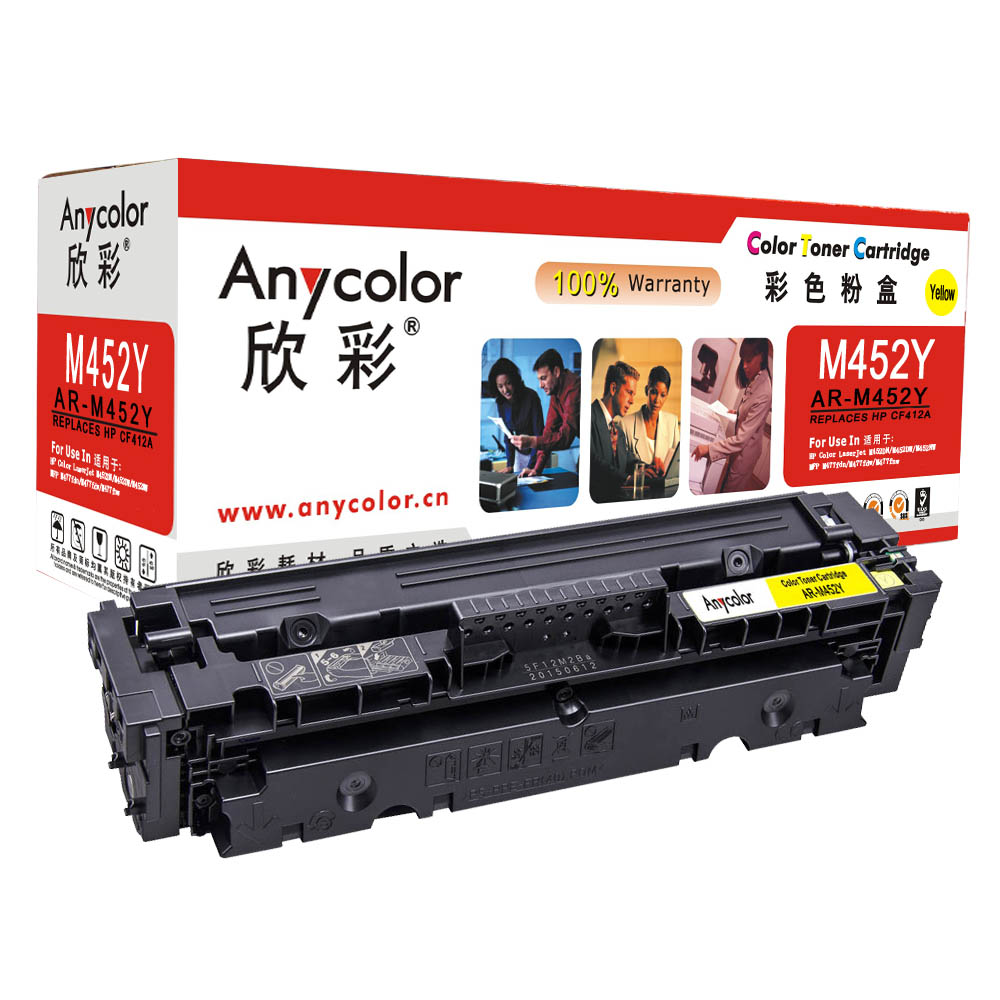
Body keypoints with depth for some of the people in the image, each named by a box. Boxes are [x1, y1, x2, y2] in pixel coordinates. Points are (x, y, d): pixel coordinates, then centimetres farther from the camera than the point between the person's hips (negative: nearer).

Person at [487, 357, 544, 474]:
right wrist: (510, 464, -8)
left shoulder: (531, 396, -22)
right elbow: (508, 434, 2)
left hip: (537, 451, -4)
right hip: (519, 453, 5)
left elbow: (538, 432, -22)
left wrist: (531, 465, -28)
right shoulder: (501, 403, -5)